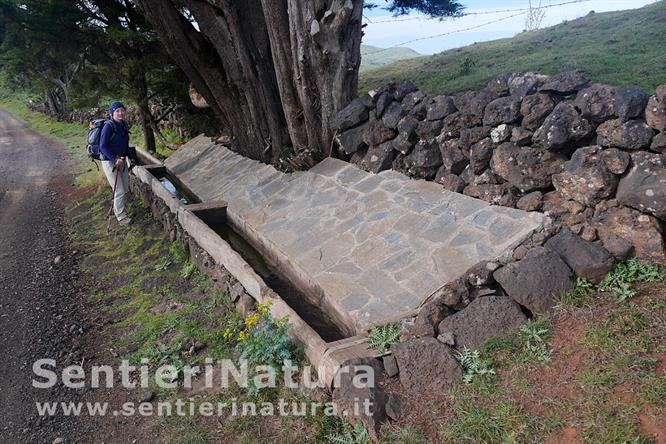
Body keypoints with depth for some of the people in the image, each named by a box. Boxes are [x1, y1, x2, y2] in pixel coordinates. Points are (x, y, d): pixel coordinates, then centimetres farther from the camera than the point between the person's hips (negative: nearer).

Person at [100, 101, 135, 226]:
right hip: (110, 162, -7)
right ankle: (121, 216, 12)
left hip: (122, 161, 7)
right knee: (120, 191, -4)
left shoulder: (123, 125, 6)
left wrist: (131, 158, 13)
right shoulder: (109, 126, -16)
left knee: (126, 189, 14)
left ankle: (118, 208, 37)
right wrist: (115, 159, -23)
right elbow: (103, 146, -17)